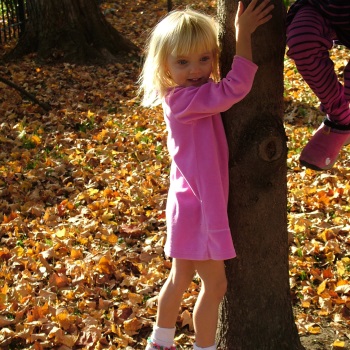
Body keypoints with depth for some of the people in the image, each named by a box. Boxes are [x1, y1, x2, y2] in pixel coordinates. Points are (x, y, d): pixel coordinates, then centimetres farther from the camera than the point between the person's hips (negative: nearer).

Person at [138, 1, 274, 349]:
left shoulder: (200, 95, 5)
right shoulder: (184, 99, -25)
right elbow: (236, 87, -33)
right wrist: (243, 33, -28)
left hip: (194, 205, 10)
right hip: (196, 210, -10)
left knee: (180, 278, 23)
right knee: (214, 285, 3)